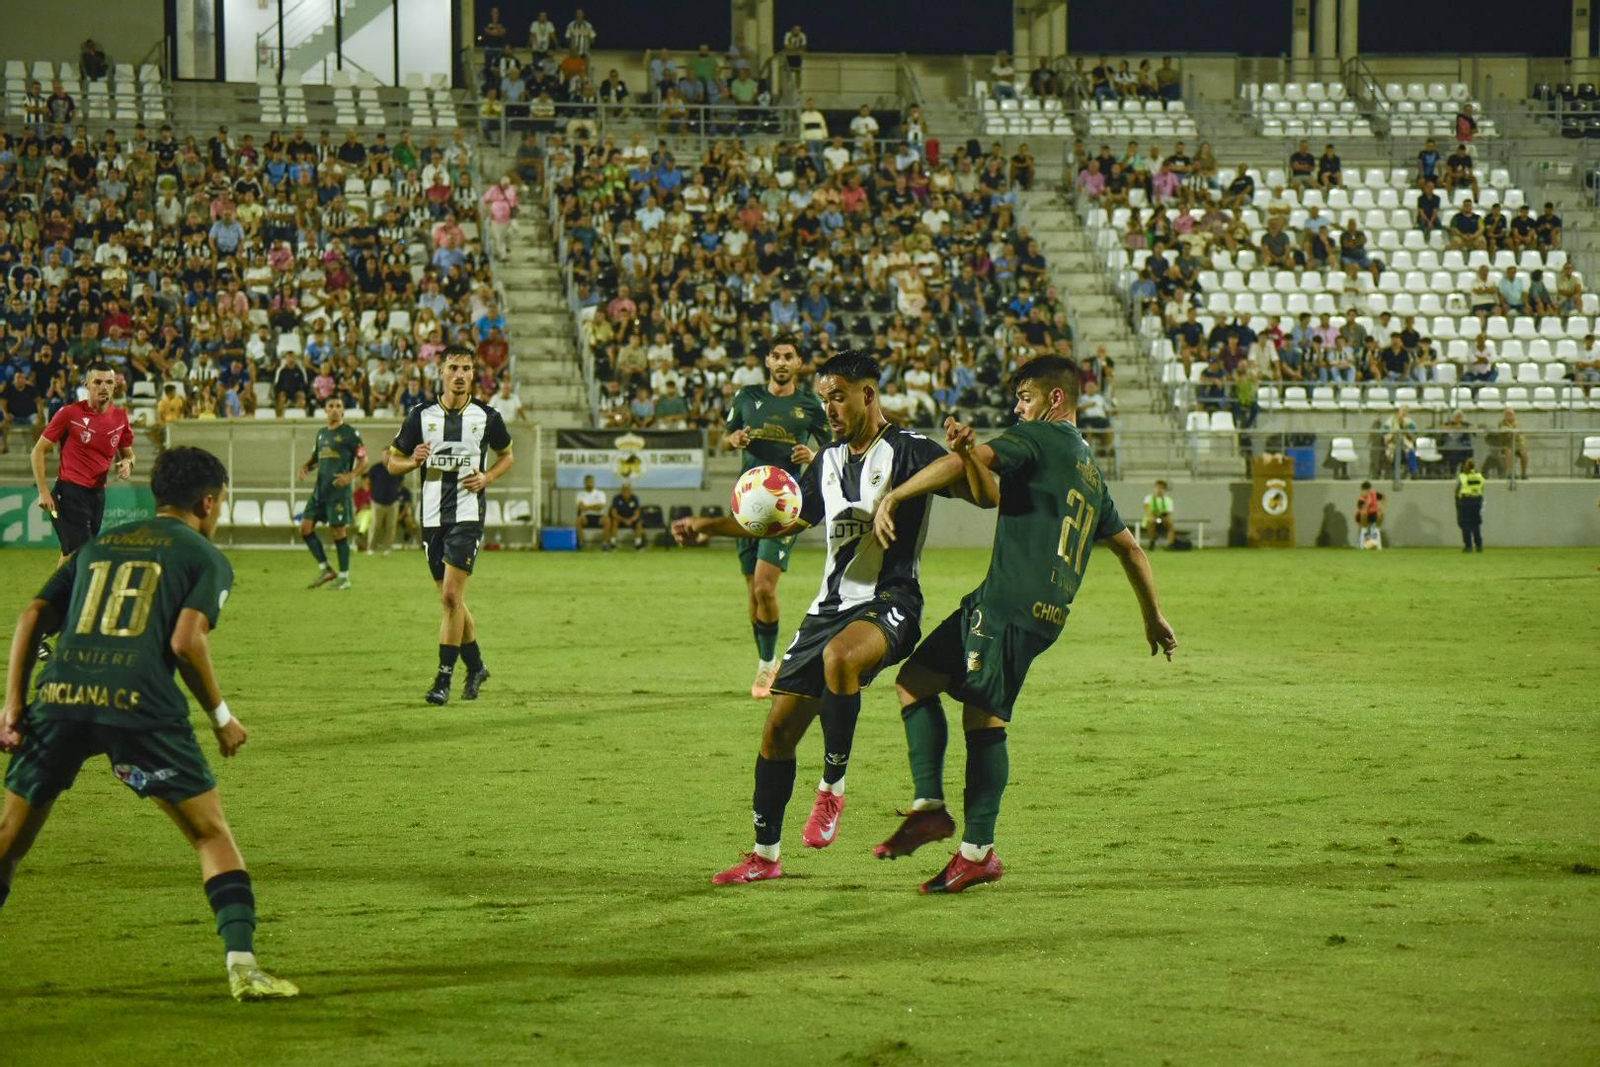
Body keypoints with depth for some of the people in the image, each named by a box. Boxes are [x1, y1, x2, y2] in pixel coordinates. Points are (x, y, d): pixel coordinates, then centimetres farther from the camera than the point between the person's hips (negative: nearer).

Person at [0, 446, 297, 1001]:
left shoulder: (97, 546, 27)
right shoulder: (205, 557, 12)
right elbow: (186, 640, -3)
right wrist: (221, 716, 7)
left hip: (59, 700, 4)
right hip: (141, 706, -4)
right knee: (213, 834, 8)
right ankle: (242, 964, -4)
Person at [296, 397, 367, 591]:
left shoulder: (350, 433, -5)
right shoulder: (321, 433, 16)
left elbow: (363, 461, -7)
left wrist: (351, 476, -24)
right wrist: (305, 467, 5)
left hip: (339, 490, -7)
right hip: (320, 490, 7)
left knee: (339, 531, -4)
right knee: (305, 527, 0)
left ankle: (344, 578, 6)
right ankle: (325, 570, 10)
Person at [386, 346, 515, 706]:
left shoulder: (486, 416, 1)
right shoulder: (421, 415, 4)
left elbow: (507, 454, 17)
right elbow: (393, 461, 10)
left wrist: (487, 477, -2)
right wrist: (413, 461, -12)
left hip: (468, 515, -3)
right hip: (432, 516, 3)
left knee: (451, 596, -14)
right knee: (450, 599, 9)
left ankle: (444, 678, -10)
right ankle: (475, 666, 28)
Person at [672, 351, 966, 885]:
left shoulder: (909, 451, -7)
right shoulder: (829, 460, 15)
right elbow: (786, 520, 27)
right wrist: (708, 526, 17)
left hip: (889, 604, -8)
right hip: (831, 606, 8)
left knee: (838, 656, -40)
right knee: (779, 729, 4)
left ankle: (832, 787, -24)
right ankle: (765, 855, 17)